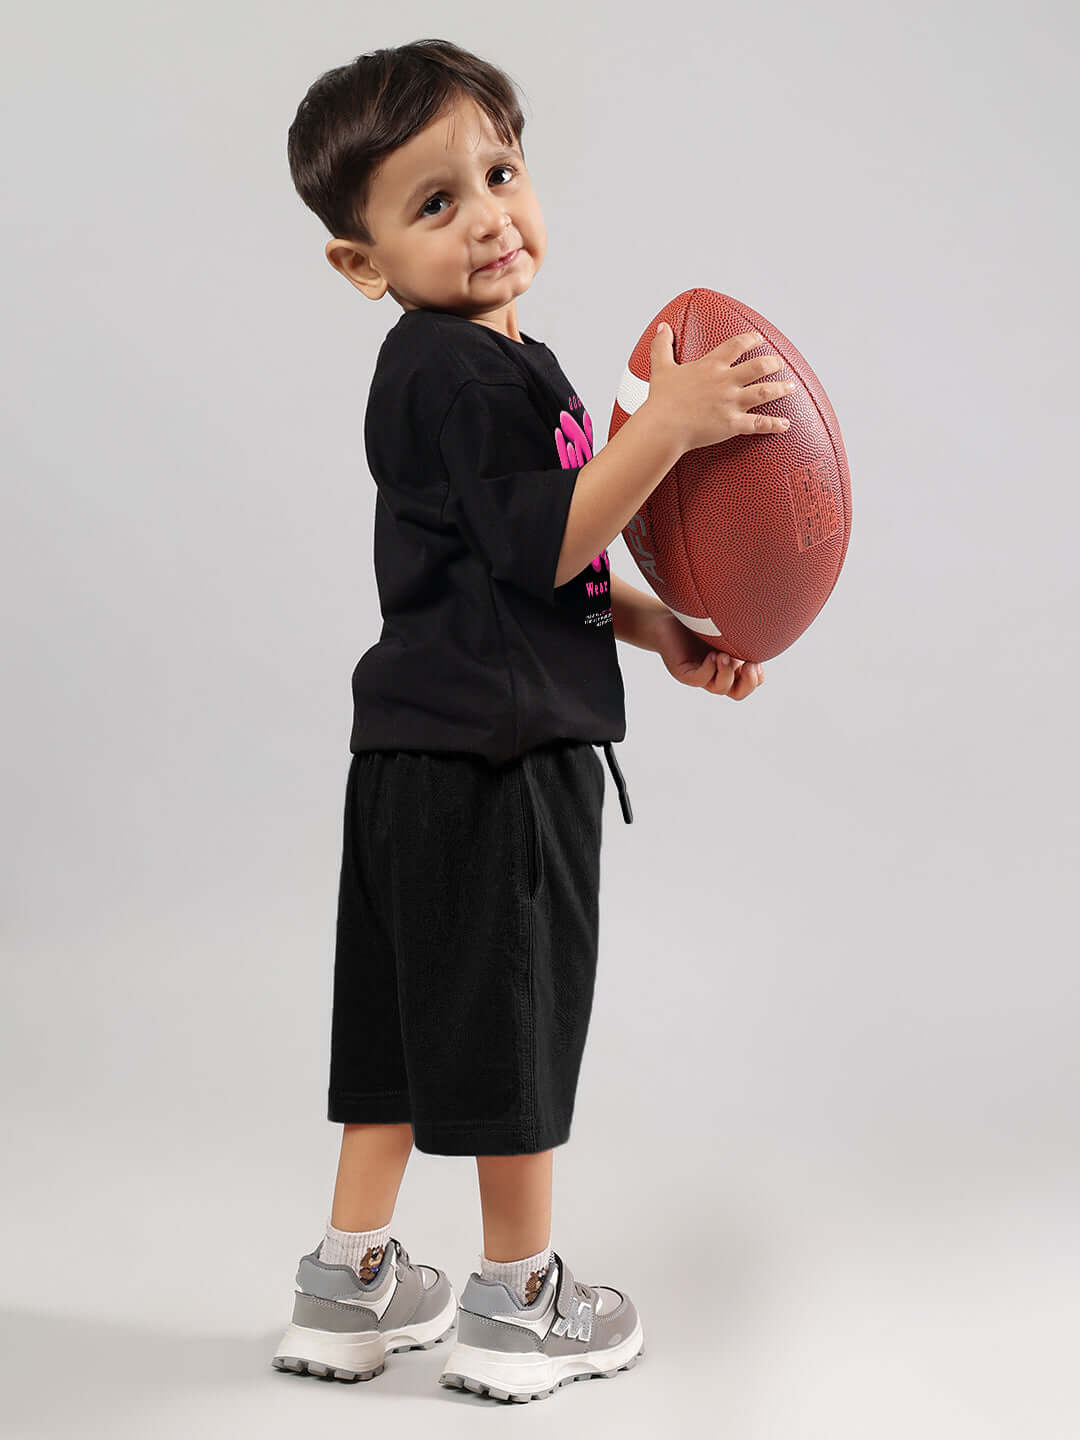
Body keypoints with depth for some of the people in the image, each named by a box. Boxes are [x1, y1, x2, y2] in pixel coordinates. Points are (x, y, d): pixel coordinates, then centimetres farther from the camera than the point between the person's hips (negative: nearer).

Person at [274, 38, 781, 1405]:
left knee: (413, 1017, 16)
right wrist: (664, 426, -26)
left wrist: (658, 629, 16)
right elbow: (538, 546, -22)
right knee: (515, 1017, 3)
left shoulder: (493, 363, 17)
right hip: (487, 755, -10)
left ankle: (350, 1284, 27)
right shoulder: (455, 373, -16)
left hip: (430, 753, 10)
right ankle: (520, 1303, 20)